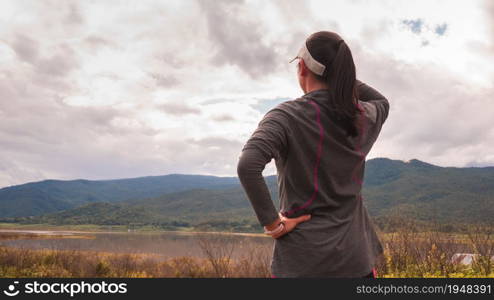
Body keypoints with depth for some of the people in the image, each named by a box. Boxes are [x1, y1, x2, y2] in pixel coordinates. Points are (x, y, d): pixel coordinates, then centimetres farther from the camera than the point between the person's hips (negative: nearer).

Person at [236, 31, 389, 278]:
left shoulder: (287, 116, -13)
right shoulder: (365, 117, 2)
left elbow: (247, 166, -28)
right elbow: (382, 102, 27)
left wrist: (271, 222, -16)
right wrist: (341, 72, 17)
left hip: (302, 259, -4)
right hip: (356, 258, 4)